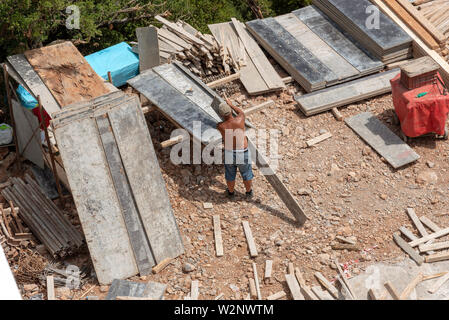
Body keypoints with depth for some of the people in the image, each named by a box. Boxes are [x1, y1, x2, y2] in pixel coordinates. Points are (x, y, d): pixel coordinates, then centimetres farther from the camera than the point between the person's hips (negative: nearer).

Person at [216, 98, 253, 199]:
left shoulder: (220, 126, -20)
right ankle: (249, 193, 45)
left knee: (230, 175, 26)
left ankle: (231, 192, 49)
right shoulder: (240, 120, -20)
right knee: (246, 174, 25)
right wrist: (231, 105, 17)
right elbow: (241, 113, 6)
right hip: (243, 154, 0)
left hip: (229, 154, 0)